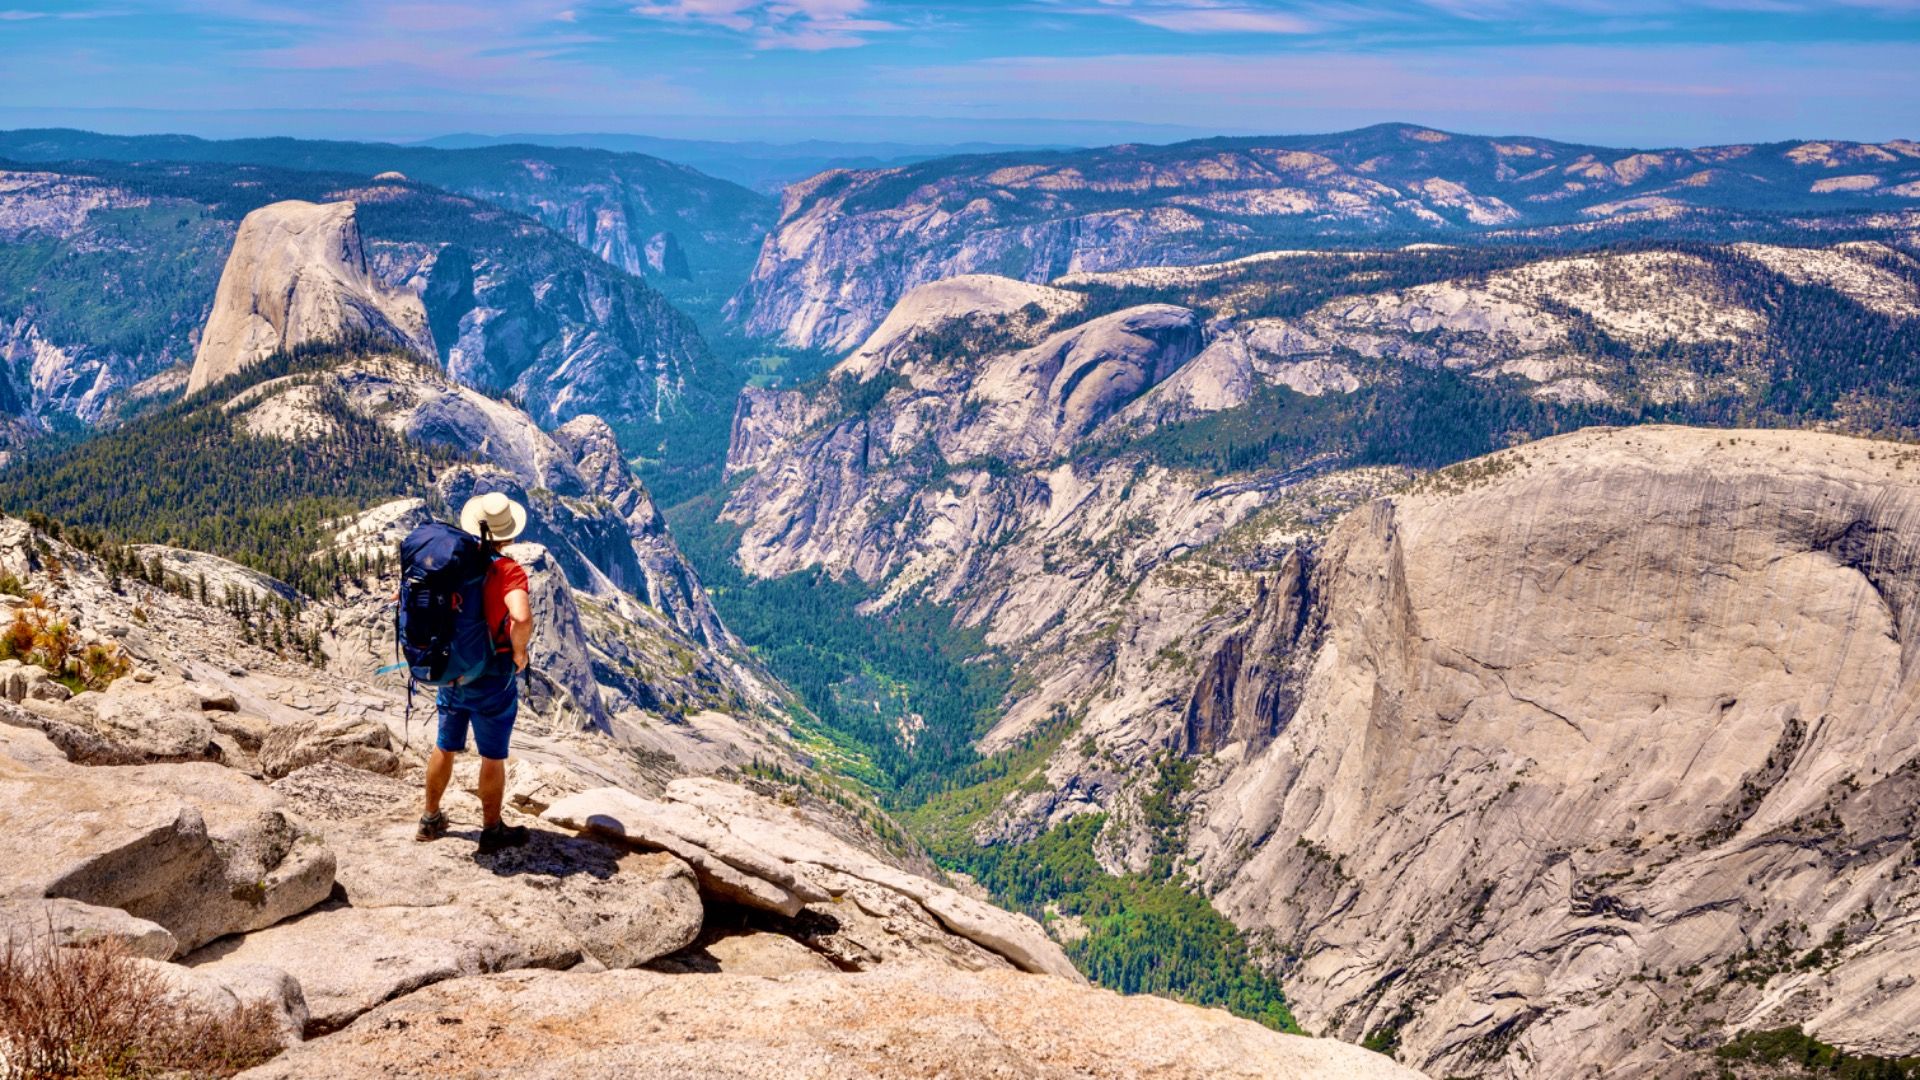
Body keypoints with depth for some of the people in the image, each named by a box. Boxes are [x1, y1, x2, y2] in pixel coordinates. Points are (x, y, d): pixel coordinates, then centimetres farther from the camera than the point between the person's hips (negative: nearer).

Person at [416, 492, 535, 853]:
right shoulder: (508, 571, -22)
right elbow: (522, 618, -39)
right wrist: (519, 650, -19)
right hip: (492, 676, -6)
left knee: (445, 747, 22)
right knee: (493, 757, 10)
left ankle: (431, 820, 36)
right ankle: (492, 831, 23)